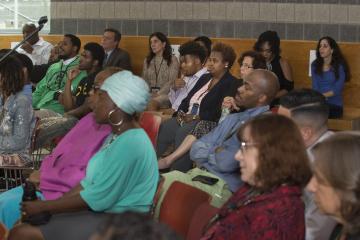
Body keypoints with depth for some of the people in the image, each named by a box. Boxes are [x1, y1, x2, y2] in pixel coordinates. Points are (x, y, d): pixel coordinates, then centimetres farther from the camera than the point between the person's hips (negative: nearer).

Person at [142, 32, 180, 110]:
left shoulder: (172, 60, 5)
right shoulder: (147, 60, 20)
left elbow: (172, 82, -4)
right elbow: (144, 80, 17)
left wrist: (158, 94, -16)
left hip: (165, 93, -3)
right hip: (150, 93, 3)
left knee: (153, 104, -37)